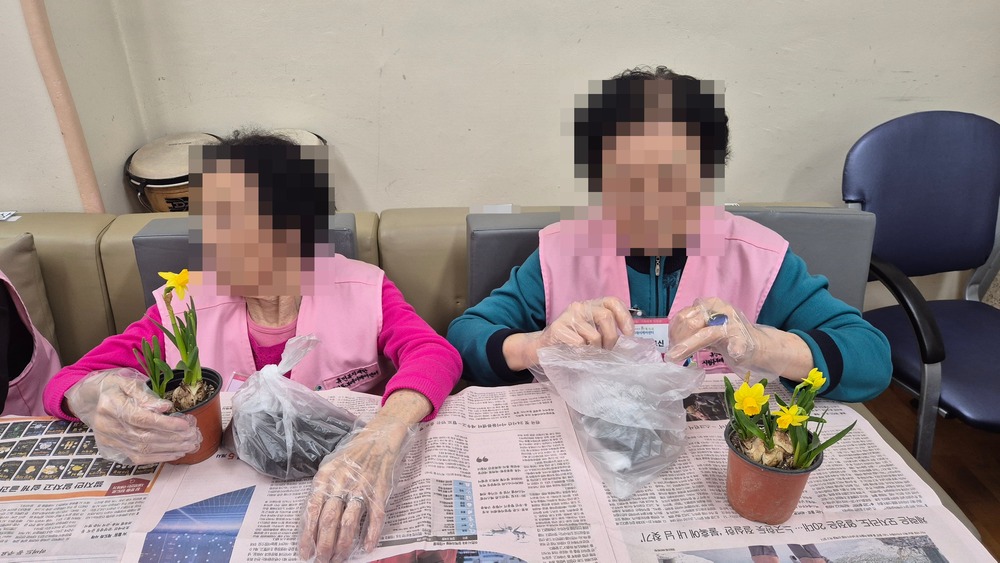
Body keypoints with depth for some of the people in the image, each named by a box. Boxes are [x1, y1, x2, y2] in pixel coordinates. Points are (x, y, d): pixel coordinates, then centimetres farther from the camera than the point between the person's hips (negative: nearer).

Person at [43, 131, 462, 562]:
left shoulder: (362, 289, -10)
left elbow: (436, 354, -25)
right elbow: (63, 385, -3)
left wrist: (382, 437, -46)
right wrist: (94, 397, -29)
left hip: (341, 487, -2)